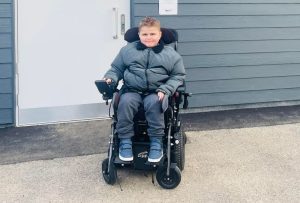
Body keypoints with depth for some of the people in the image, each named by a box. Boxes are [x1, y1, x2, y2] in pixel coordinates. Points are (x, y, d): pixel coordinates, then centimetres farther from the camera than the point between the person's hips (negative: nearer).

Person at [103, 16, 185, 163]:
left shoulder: (170, 54, 9)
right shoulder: (127, 50, 14)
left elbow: (178, 76, 8)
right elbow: (116, 68, 19)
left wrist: (165, 90, -8)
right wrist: (110, 78, -4)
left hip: (156, 92, -1)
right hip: (132, 90, 2)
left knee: (154, 103, -36)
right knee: (125, 102, -32)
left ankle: (156, 141, -21)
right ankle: (125, 141, -18)